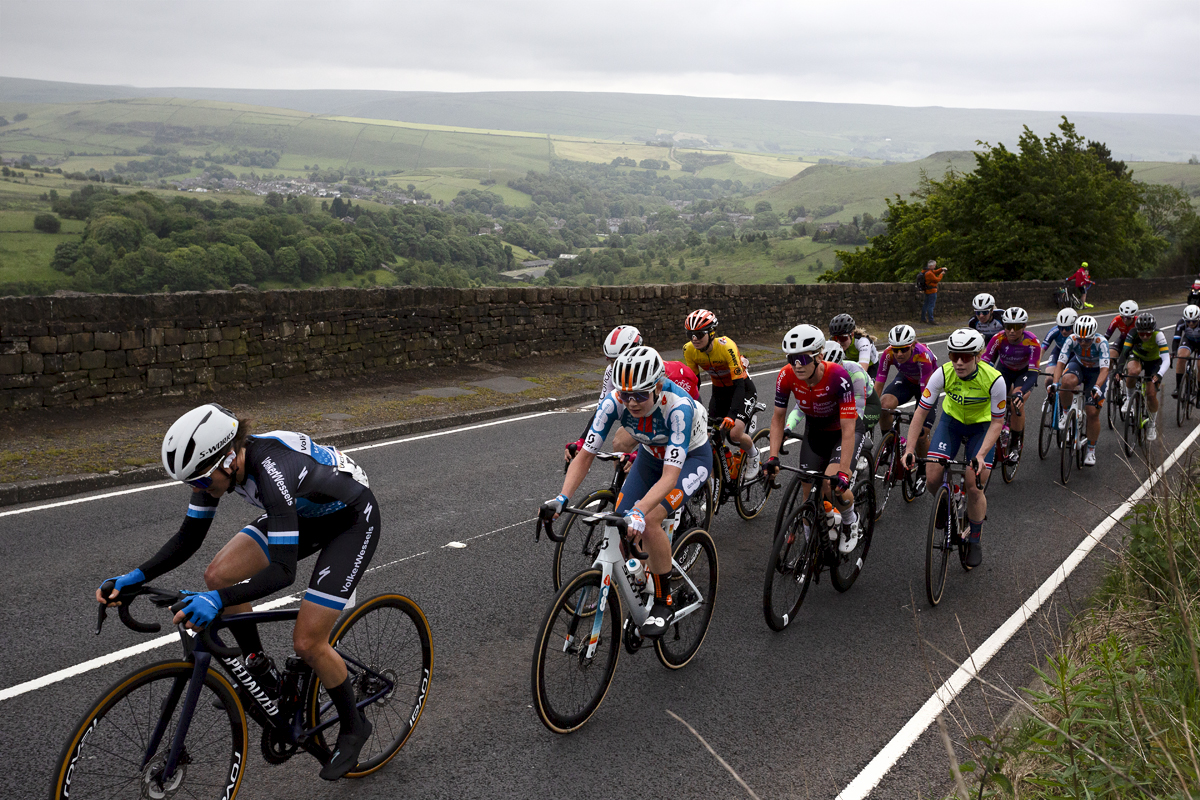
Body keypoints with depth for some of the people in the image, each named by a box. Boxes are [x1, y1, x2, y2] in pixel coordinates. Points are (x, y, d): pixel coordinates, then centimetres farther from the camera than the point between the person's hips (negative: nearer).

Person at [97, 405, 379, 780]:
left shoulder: (271, 472, -38)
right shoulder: (218, 462, -15)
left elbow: (283, 571, -39)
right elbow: (188, 539, -5)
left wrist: (220, 600, -50)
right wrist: (137, 576, -18)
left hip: (352, 519, -8)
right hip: (304, 513, 8)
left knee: (307, 642, -12)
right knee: (219, 574, -7)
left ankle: (353, 727, 13)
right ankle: (258, 668, 14)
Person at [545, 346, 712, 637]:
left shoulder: (677, 406, -39)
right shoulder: (614, 401, -27)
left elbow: (669, 477, -42)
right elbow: (585, 455, -22)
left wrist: (639, 512, -56)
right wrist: (562, 498, -36)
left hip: (691, 456, -5)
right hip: (651, 454, 5)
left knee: (648, 521, -26)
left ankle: (664, 602, -8)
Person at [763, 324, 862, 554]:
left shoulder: (838, 377, -35)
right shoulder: (787, 376, -23)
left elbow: (848, 429, -35)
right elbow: (778, 418, -11)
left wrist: (843, 472, -41)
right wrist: (773, 457, -22)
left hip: (843, 432, -4)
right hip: (815, 432, 4)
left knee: (834, 486, -25)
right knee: (808, 493, -1)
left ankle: (850, 521, 8)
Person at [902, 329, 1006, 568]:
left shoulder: (994, 380, -31)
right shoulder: (943, 374, -27)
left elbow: (997, 421, -20)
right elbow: (921, 411, -20)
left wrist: (981, 455, -30)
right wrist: (910, 448, -26)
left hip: (981, 425, -2)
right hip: (952, 420, 2)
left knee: (974, 488, -9)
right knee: (933, 477, -13)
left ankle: (975, 541, 15)